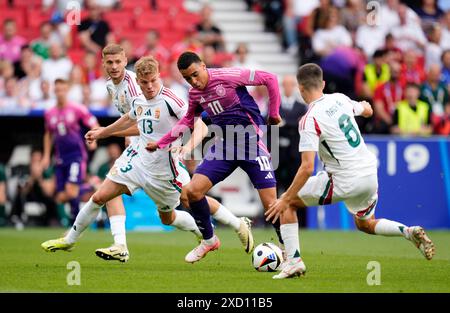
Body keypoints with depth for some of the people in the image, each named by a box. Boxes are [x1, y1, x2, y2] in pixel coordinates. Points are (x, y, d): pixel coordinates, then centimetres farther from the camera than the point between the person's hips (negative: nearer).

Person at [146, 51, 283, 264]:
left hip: (252, 143, -6)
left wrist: (274, 114, -7)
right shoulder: (194, 95, 5)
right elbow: (188, 121, 23)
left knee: (270, 202, -11)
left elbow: (270, 79, -11)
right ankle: (209, 240, 14)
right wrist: (161, 143, 20)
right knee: (192, 191, -8)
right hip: (224, 145, 6)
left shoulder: (228, 76, -16)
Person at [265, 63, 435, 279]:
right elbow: (367, 111, 27)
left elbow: (307, 168, -21)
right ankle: (409, 232, 6)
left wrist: (285, 199, -15)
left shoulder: (309, 120, -15)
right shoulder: (340, 99, 4)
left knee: (288, 203, 9)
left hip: (344, 181, -7)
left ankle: (294, 260, 0)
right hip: (370, 174, 7)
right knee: (365, 224, 31)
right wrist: (365, 105, 51)